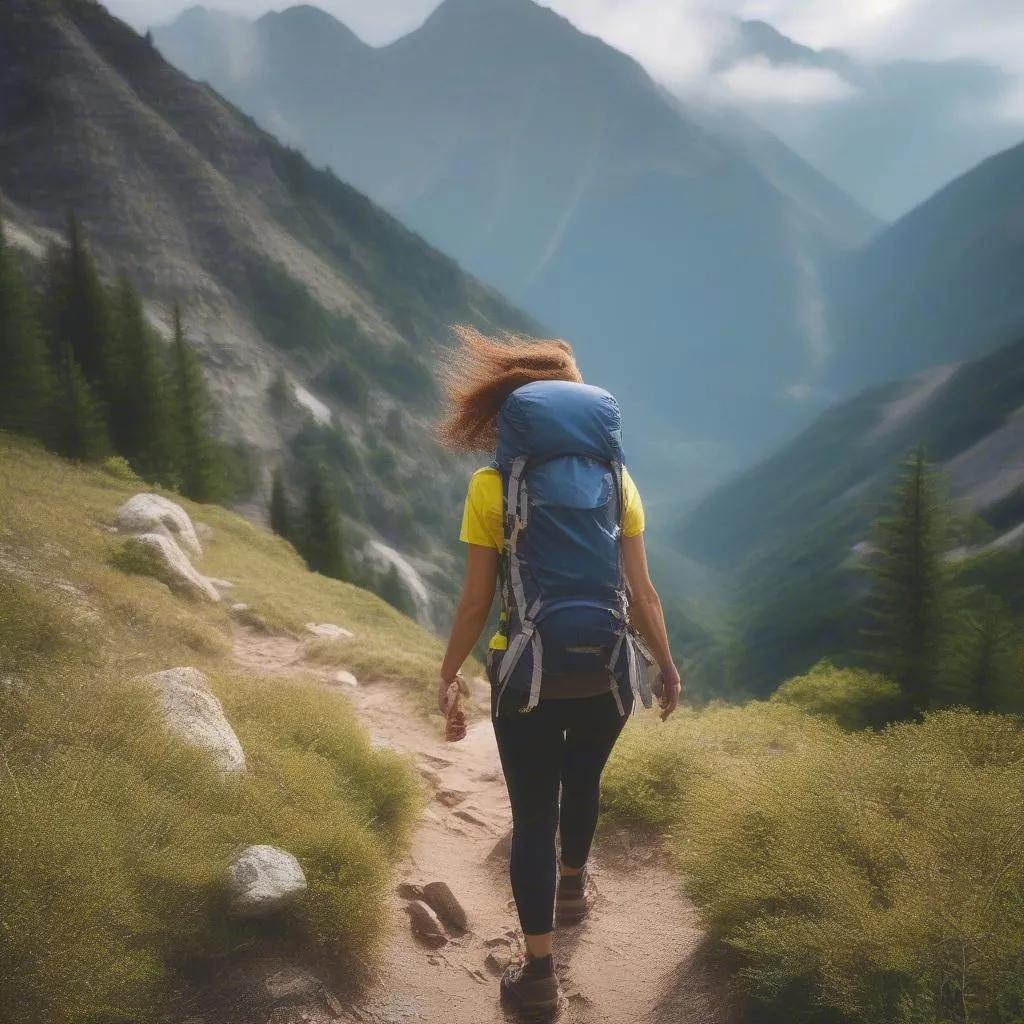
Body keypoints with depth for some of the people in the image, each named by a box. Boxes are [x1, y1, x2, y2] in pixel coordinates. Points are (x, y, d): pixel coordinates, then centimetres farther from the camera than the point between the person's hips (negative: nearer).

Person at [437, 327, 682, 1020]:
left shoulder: (493, 485, -4)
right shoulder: (616, 479, 3)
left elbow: (476, 602, -5)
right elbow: (642, 592, 3)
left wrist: (449, 676, 6)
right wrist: (667, 664, 15)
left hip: (530, 676, -3)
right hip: (607, 673, 3)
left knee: (533, 815, 7)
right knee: (583, 783, 28)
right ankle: (573, 886, 54)